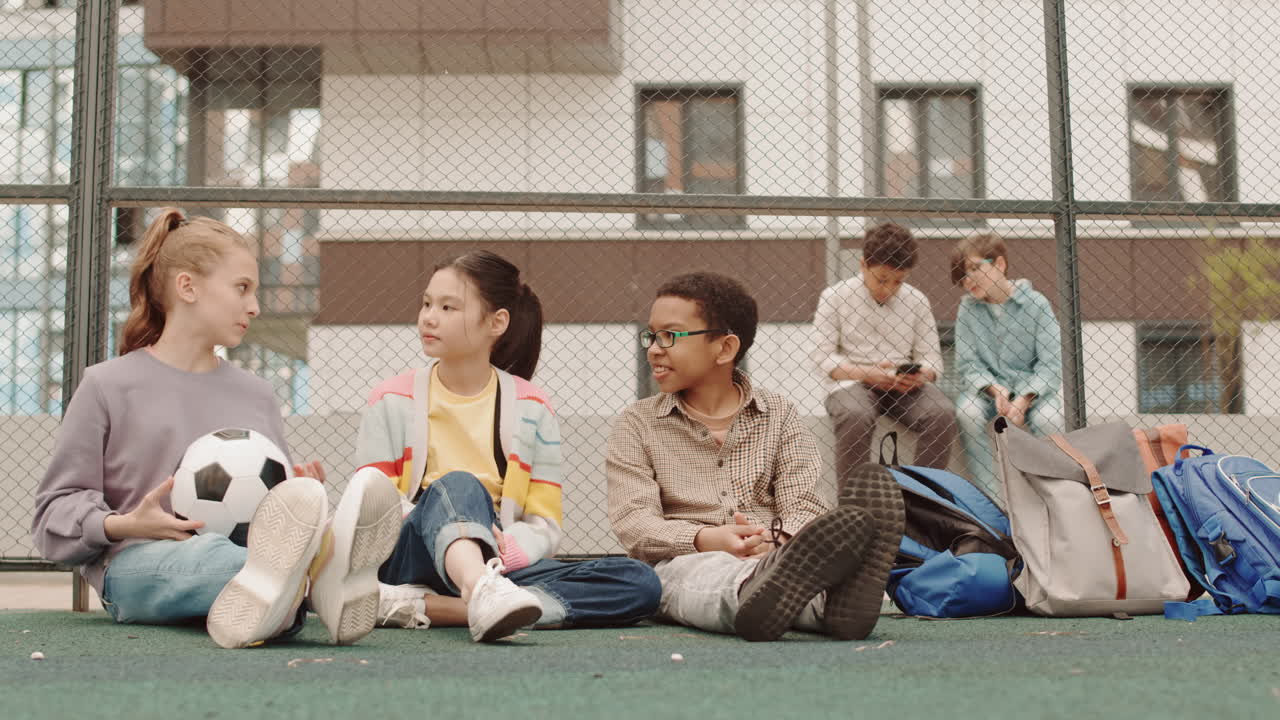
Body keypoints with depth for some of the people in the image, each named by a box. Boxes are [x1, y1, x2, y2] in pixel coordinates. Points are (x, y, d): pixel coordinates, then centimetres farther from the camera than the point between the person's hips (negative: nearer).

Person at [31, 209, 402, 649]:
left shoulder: (256, 394, 24)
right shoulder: (107, 386, 11)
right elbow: (56, 513, 9)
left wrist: (303, 496, -1)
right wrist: (122, 525, -13)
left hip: (251, 548, 4)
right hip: (137, 565, -3)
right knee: (207, 554, -41)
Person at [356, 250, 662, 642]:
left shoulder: (531, 409, 10)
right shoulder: (392, 401, 9)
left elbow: (545, 526, 7)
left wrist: (505, 548, -17)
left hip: (496, 563, 2)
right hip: (409, 559, -2)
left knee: (640, 583, -23)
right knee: (456, 485, -32)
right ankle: (482, 594, -65)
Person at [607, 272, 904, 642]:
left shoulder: (779, 415, 14)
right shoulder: (636, 424, 12)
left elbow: (802, 505, 2)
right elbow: (632, 521, -2)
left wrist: (774, 541, -24)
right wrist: (707, 539, -23)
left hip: (776, 557, 2)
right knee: (693, 571, -38)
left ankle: (840, 597, -68)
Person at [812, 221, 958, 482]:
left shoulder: (917, 301, 11)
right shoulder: (834, 297, 2)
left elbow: (932, 358, 9)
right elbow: (823, 356, -3)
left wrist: (921, 375, -16)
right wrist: (866, 374, -18)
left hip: (905, 385, 3)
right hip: (851, 382, -3)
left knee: (943, 413, -26)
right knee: (856, 416, -37)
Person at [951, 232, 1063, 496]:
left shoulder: (1035, 304, -8)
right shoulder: (968, 308, -3)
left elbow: (1051, 363, -11)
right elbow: (967, 362, -5)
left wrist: (1023, 400, -25)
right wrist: (996, 390, -24)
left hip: (1032, 387, -1)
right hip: (987, 387, 1)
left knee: (1047, 417, -32)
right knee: (967, 411, -31)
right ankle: (990, 494, -23)